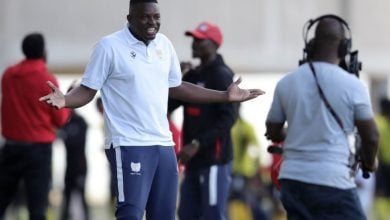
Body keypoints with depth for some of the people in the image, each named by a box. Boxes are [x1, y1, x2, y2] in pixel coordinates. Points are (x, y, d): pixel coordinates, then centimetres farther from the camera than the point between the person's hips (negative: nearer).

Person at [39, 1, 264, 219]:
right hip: (129, 145, -7)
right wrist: (64, 100, -27)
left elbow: (176, 87, 23)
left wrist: (226, 96, 23)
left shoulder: (164, 44, 11)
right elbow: (87, 90, -5)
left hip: (163, 144, 7)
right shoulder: (110, 46, -7)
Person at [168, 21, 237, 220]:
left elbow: (228, 118, -17)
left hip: (214, 160, -8)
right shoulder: (192, 75, 16)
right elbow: (167, 105, 16)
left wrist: (197, 144, -21)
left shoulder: (222, 76, -8)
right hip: (193, 160, 8)